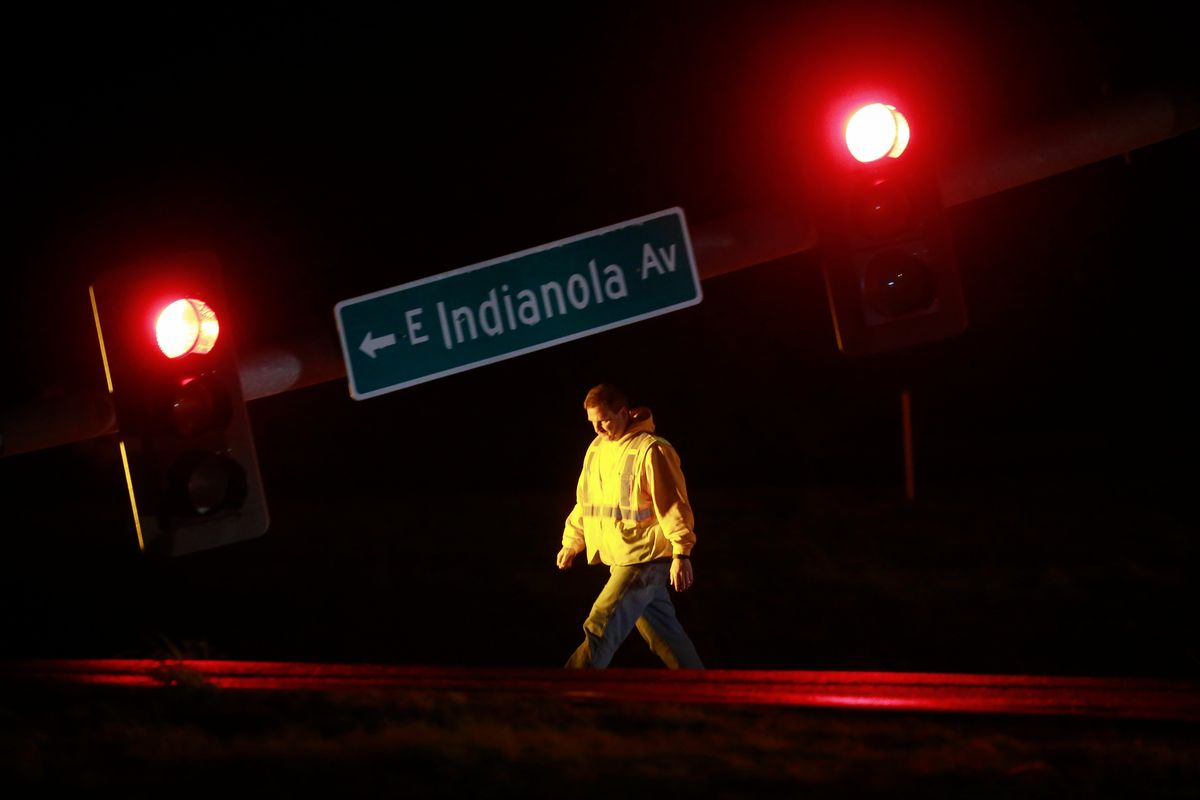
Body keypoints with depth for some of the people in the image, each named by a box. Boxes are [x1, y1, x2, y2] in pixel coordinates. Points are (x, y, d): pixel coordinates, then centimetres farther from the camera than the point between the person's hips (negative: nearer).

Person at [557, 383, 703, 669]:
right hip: (619, 560, 9)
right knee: (664, 633, 15)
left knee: (600, 629, -15)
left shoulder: (651, 450, -14)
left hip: (644, 559, -9)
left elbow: (673, 505, -19)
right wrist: (572, 541, 21)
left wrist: (681, 553, -25)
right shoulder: (597, 448, 12)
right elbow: (586, 500, 23)